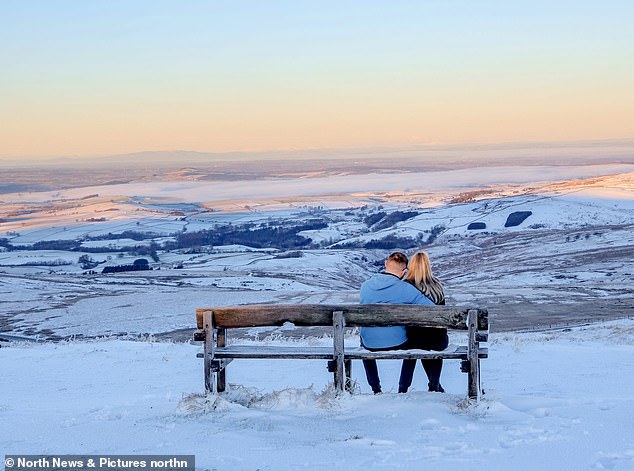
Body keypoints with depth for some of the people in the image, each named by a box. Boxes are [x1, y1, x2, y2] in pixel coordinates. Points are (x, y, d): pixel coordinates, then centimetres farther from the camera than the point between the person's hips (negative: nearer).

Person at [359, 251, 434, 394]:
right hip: (397, 344, -2)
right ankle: (403, 389, 36)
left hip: (370, 345, 2)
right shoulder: (406, 289, -17)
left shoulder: (365, 285, -5)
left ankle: (376, 389, 41)